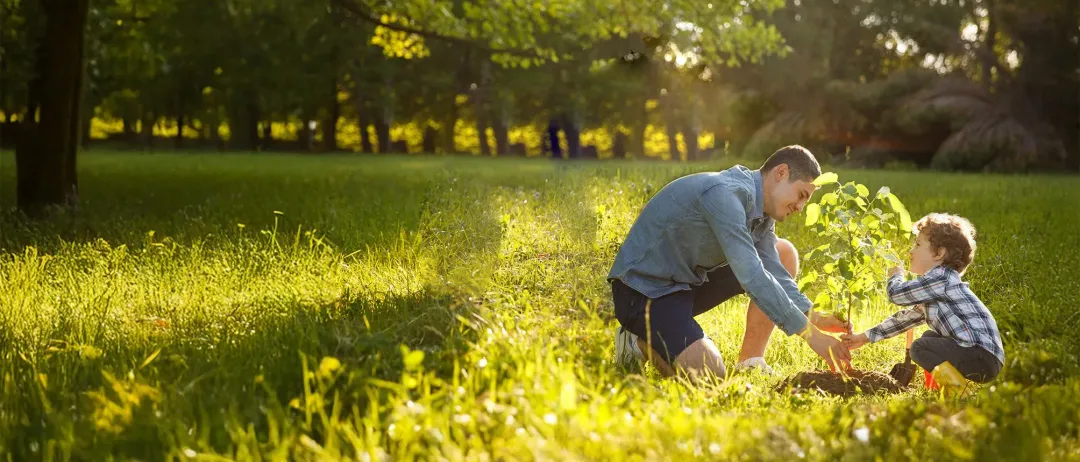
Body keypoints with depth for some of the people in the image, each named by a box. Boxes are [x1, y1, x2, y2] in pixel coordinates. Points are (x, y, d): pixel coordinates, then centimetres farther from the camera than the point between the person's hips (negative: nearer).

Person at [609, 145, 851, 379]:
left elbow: (774, 272, 1)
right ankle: (640, 341, 1)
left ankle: (750, 363, 5)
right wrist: (810, 333, -32)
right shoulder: (725, 193, -26)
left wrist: (815, 318, -16)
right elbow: (751, 276, -33)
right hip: (643, 288, -10)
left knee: (783, 254, 5)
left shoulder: (761, 208, 5)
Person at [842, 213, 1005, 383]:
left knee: (920, 348, -17)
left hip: (983, 356, -11)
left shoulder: (942, 278, -12)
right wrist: (865, 337, 26)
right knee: (929, 337, 28)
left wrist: (896, 276, 11)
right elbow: (907, 317, 27)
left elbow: (896, 293, -13)